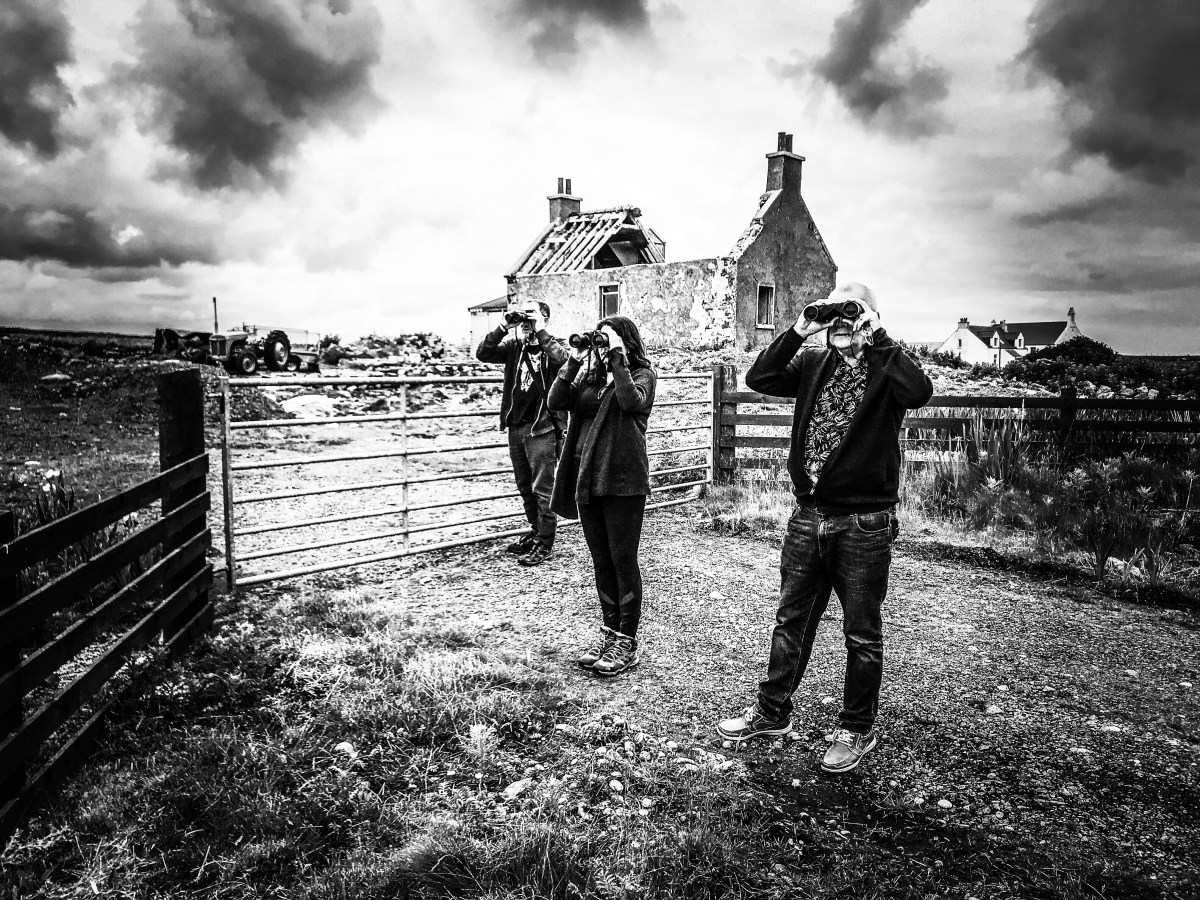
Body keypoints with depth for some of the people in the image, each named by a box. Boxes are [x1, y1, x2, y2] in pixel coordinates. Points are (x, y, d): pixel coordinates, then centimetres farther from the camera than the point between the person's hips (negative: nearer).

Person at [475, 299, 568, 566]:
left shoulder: (551, 346, -3)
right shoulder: (514, 346, 8)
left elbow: (561, 359, -26)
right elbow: (483, 354, -5)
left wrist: (540, 331, -22)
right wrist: (504, 327, -13)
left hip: (542, 427, -5)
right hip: (515, 425, 6)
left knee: (542, 488, -1)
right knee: (525, 487, 16)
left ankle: (544, 544, 7)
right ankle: (536, 532, 32)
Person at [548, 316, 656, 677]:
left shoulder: (642, 373, -2)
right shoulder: (590, 374, 12)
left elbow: (632, 401, -23)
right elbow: (556, 401, 0)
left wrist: (617, 358, -18)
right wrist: (573, 361, -5)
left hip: (623, 481, -6)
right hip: (587, 478, 6)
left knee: (623, 560, 1)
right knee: (601, 561, 14)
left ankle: (627, 642, 11)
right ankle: (608, 630, 27)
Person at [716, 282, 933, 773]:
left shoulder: (885, 366, -4)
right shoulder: (812, 364, 8)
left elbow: (919, 392, -25)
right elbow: (758, 378, -3)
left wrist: (877, 337, -19)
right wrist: (799, 331, -9)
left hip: (864, 524, -4)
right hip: (808, 516, 4)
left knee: (862, 633, 8)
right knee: (791, 621, 15)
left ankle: (857, 730, 25)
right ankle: (772, 711, 30)